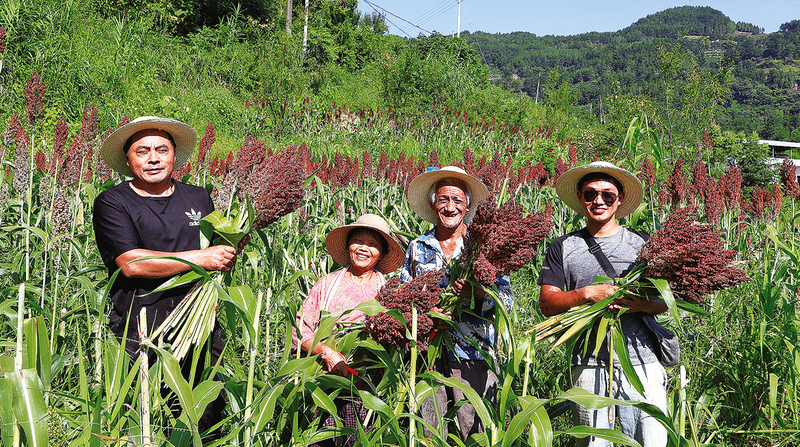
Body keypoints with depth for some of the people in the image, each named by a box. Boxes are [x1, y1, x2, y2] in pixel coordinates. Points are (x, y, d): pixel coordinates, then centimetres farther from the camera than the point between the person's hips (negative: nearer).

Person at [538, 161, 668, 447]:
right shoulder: (563, 248, 10)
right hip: (589, 365, 0)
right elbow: (547, 303, 2)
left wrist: (641, 305, -12)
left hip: (642, 363, 1)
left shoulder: (643, 244, 11)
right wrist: (588, 293, -13)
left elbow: (667, 301, 10)